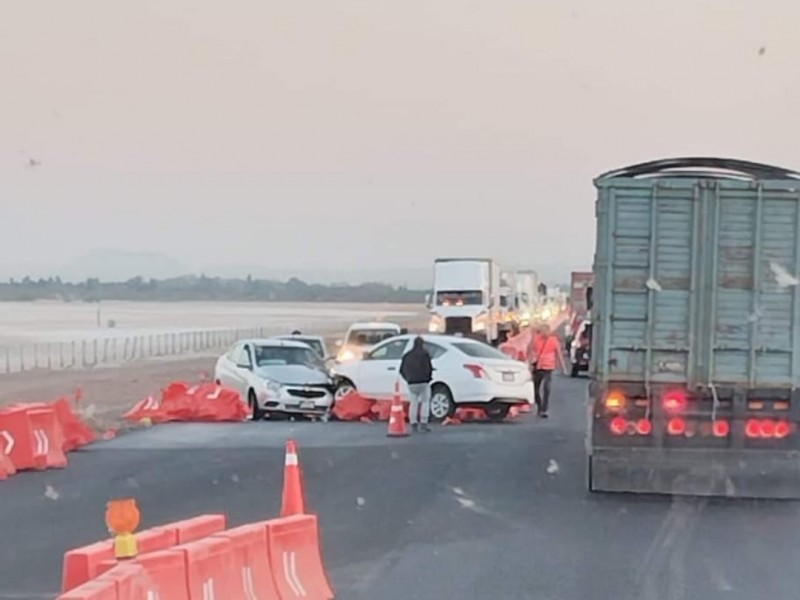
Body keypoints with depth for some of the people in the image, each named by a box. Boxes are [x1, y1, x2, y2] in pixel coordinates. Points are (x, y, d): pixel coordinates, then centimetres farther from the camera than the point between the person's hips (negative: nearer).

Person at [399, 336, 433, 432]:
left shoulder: (407, 355, 11)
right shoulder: (424, 354, -4)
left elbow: (402, 370, 10)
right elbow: (429, 367, -12)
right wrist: (429, 377, 5)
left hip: (412, 383, 4)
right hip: (423, 382, -4)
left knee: (413, 404, 9)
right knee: (425, 402, 3)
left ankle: (413, 424, 5)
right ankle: (423, 423, -6)